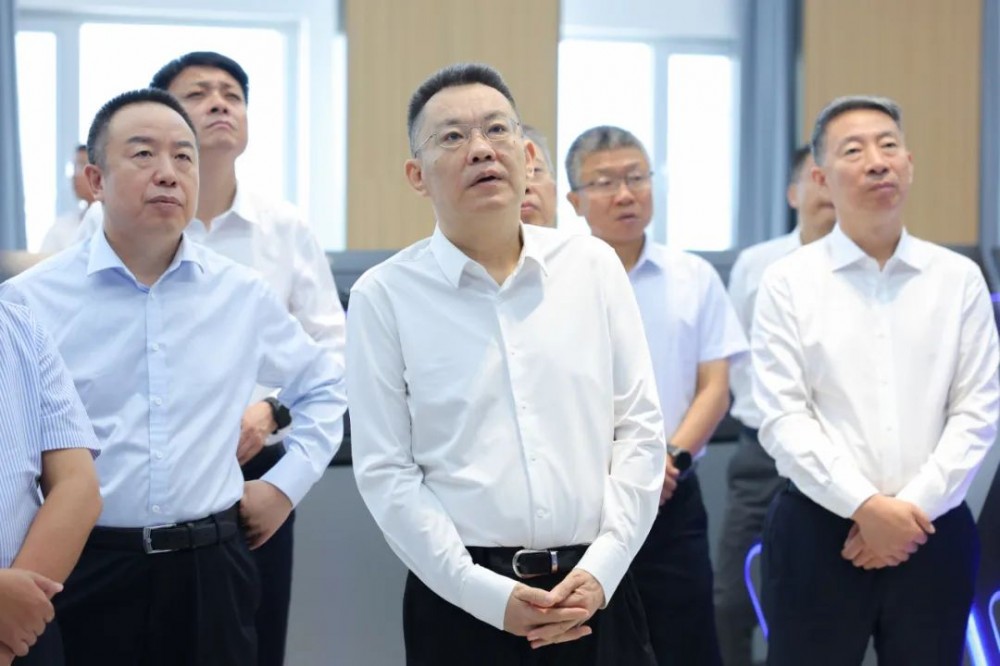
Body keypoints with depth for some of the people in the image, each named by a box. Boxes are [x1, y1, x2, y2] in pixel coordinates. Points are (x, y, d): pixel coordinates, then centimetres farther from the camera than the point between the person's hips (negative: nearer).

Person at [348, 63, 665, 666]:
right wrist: (487, 594, -11)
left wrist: (601, 570, -6)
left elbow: (640, 428, 4)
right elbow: (386, 472, -5)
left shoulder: (595, 266, 5)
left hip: (594, 592, 2)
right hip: (461, 604, -2)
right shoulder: (385, 295, -3)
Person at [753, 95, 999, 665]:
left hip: (933, 534, 2)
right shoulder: (789, 283, 0)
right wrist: (865, 506, -15)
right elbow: (784, 419, -6)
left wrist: (913, 508, -10)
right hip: (818, 533, -1)